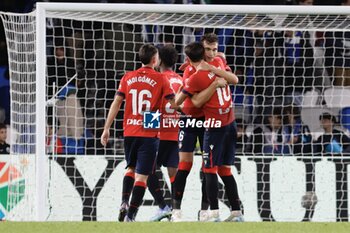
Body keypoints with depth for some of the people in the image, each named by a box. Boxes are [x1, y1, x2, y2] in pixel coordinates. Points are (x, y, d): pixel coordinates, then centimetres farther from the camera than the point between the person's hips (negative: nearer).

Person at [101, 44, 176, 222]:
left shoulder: (128, 78, 5)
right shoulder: (160, 79, -3)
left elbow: (116, 103, 2)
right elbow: (173, 104, -5)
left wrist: (106, 129, 4)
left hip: (129, 132, 3)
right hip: (149, 134, -3)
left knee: (131, 168, 24)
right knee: (141, 175, -2)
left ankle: (124, 201, 4)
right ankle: (130, 215, -8)